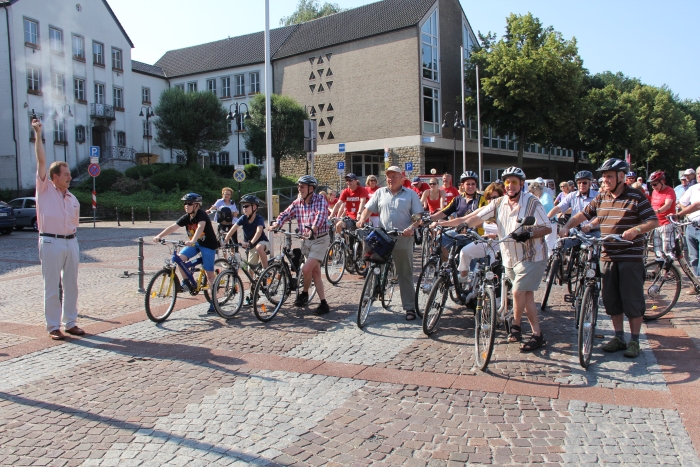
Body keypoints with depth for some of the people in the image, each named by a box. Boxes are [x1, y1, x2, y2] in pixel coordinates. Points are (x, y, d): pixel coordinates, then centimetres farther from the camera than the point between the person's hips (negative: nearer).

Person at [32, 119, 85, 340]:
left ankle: (70, 323, 19)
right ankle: (53, 326, 8)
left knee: (71, 285, 9)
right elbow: (41, 161, -8)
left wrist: (72, 240, 15)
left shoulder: (73, 199, 12)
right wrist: (37, 134, -12)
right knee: (51, 287, 0)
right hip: (51, 243, -5)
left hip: (71, 242, 5)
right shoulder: (45, 189, -1)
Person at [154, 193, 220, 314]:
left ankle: (213, 302, 1)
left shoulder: (201, 214, -21)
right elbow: (173, 227, -7)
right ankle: (186, 281, 4)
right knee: (180, 257, -18)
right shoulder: (187, 217, -2)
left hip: (208, 245, -6)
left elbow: (200, 227, -39)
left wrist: (192, 241, -54)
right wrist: (159, 236, -20)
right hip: (194, 243, 6)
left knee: (209, 274, -7)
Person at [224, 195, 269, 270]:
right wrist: (225, 242, -28)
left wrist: (250, 243, -53)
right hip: (252, 247, 5)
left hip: (263, 242, -5)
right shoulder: (243, 218, -11)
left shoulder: (259, 218, -22)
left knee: (259, 247, -39)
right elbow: (233, 229, -17)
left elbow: (259, 231, -39)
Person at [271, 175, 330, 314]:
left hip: (320, 239, -6)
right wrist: (277, 223, -22)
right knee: (315, 273, 10)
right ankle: (323, 303, 18)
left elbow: (320, 215, -29)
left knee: (306, 269, -16)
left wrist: (313, 228, -46)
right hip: (307, 240, 6)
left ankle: (304, 294, 12)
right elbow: (286, 213, -2)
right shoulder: (298, 202, 4)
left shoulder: (320, 200, -13)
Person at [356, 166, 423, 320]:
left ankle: (409, 307, 9)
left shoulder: (411, 194, 6)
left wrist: (411, 228, -18)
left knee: (405, 274, 4)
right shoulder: (380, 193, 13)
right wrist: (361, 220, -9)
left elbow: (418, 215, 0)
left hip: (403, 238, -2)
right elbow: (368, 209, 11)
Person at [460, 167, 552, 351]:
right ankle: (537, 334, 19)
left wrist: (528, 234, -29)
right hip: (510, 258, 5)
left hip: (531, 256, -5)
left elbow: (547, 227, -13)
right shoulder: (499, 203, 2)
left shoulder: (531, 202, -11)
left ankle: (516, 326, 12)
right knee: (526, 294, 11)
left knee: (518, 292, -12)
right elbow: (478, 217, -4)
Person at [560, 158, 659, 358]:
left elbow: (653, 221, -8)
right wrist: (566, 227, -7)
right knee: (611, 300, 10)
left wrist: (636, 229, -26)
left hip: (631, 257, -5)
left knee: (633, 300, 1)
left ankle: (634, 340, 14)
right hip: (607, 257, 5)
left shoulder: (636, 197, -5)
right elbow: (582, 214, 10)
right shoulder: (600, 198, 9)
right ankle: (619, 337, 23)